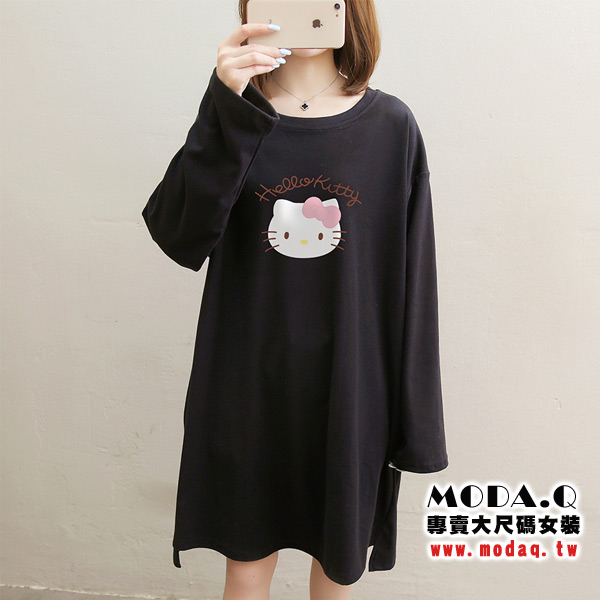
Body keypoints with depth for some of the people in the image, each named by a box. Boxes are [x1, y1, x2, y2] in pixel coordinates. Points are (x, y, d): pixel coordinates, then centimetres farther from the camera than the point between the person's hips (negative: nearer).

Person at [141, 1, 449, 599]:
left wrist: (415, 419, -1)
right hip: (248, 387, 1)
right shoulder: (232, 116, -1)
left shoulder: (391, 125, -3)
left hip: (349, 391, 0)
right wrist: (226, 112, -25)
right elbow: (179, 238, -16)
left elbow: (411, 281, -3)